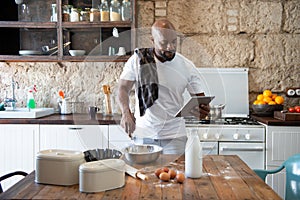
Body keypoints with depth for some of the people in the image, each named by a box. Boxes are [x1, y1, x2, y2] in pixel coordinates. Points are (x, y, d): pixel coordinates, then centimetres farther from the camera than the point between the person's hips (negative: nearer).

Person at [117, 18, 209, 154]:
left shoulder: (187, 67, -4)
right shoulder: (137, 60, -4)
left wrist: (202, 109, -23)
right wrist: (126, 112, -20)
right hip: (142, 133, 0)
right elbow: (123, 89, -2)